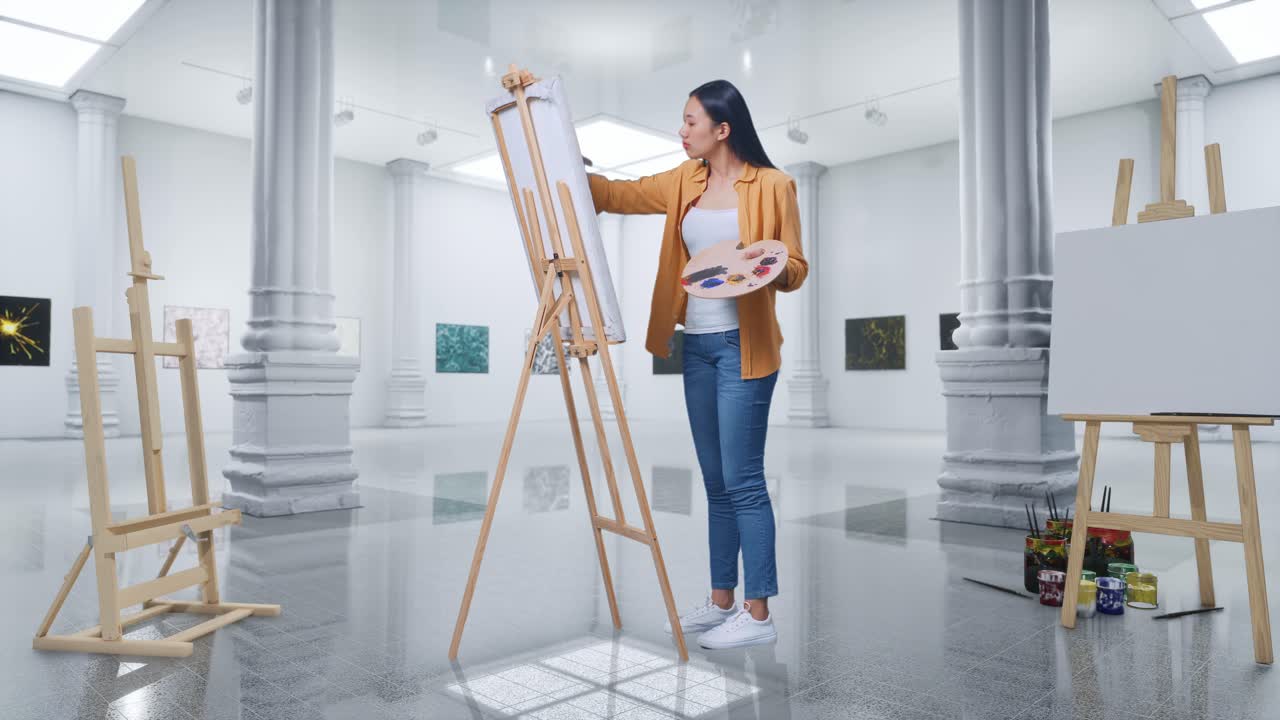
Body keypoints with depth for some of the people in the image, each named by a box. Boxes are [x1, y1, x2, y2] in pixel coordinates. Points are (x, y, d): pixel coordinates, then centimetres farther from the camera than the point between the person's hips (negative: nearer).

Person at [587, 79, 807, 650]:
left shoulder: (772, 185, -6)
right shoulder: (686, 182, 12)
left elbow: (797, 270, -4)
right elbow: (619, 194, 19)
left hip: (743, 347, -7)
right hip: (697, 345, 7)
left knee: (742, 481, -4)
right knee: (715, 482, 12)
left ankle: (759, 614, 10)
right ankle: (721, 602, 25)